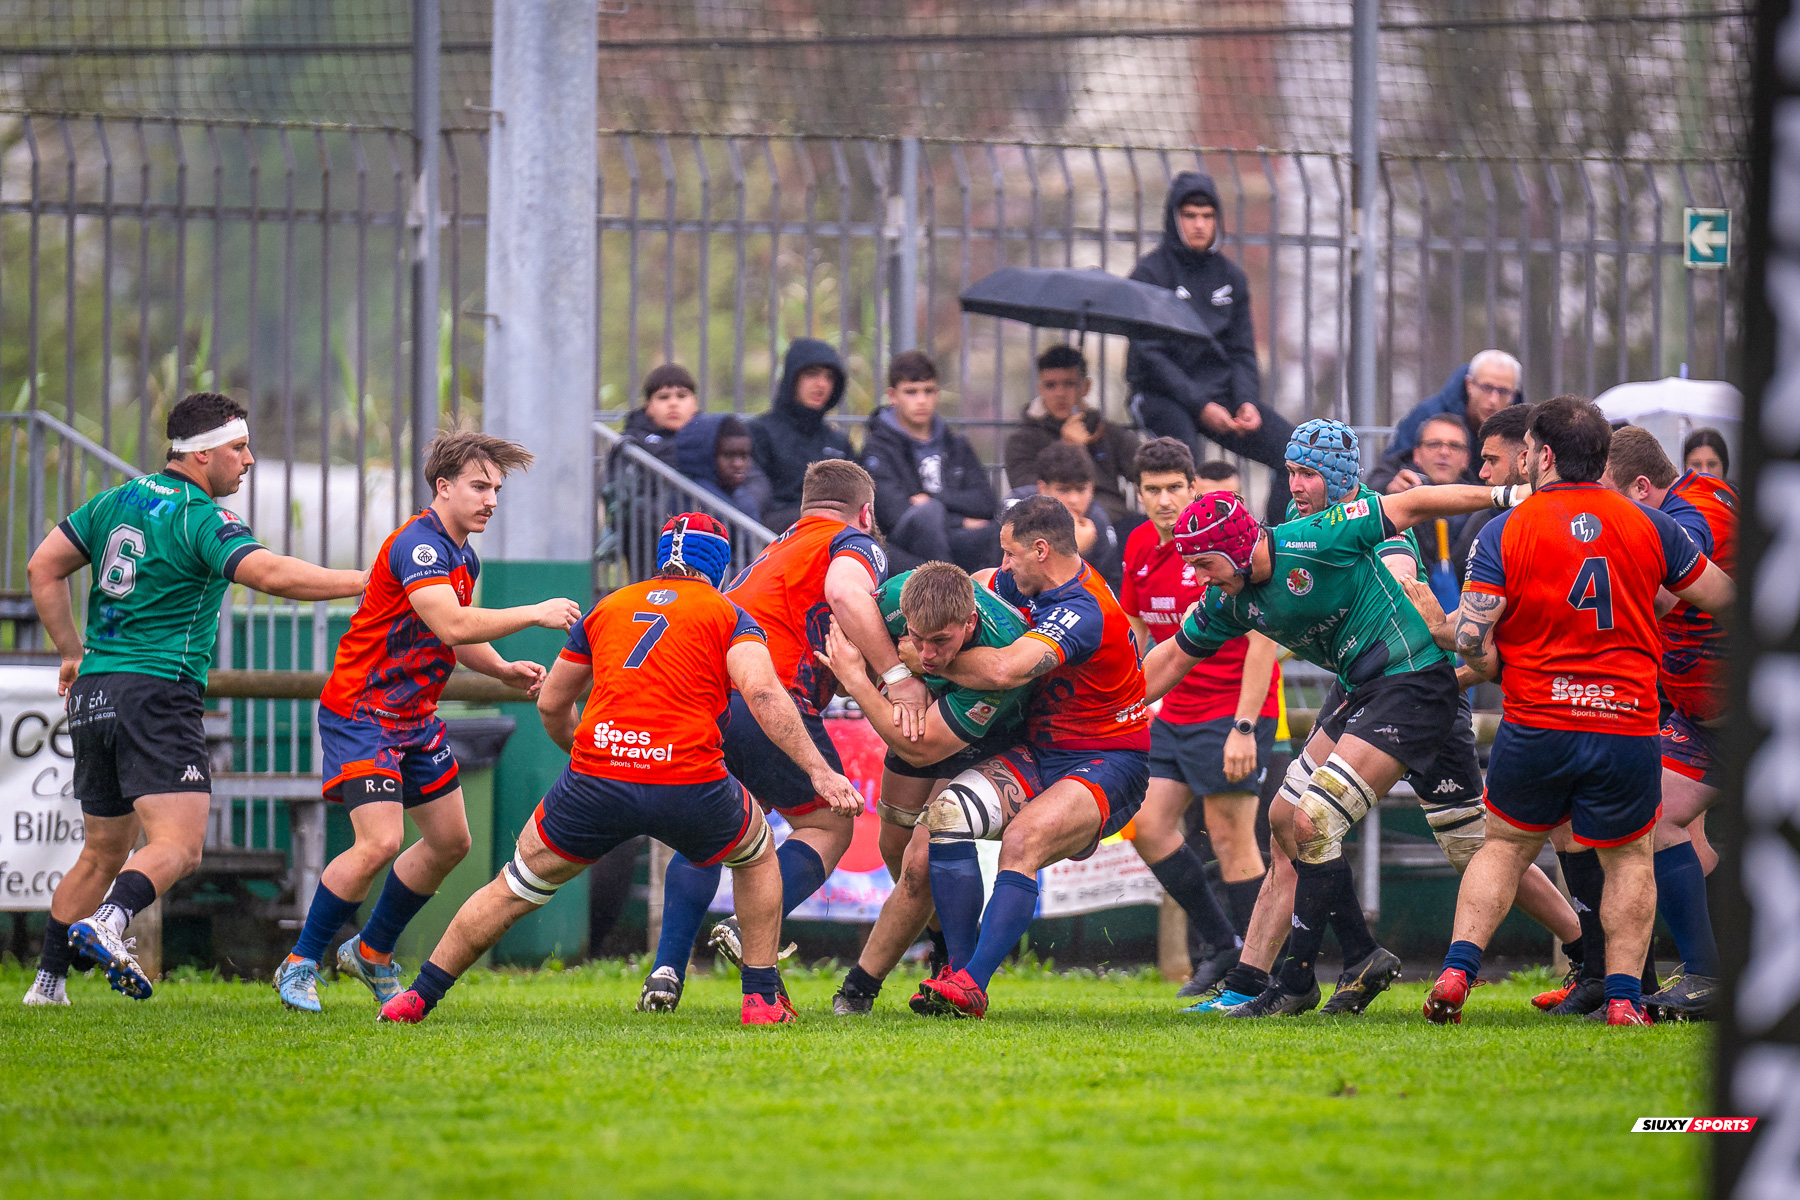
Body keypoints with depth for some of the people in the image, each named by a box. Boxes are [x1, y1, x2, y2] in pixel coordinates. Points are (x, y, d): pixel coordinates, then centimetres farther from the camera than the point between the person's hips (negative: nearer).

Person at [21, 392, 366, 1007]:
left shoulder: (116, 501, 14)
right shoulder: (201, 519, -9)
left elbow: (42, 567, 16)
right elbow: (270, 574, -23)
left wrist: (72, 652, 22)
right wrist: (367, 581, -19)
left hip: (93, 696, 8)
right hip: (157, 696, -8)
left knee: (103, 853, 18)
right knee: (177, 845, -16)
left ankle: (48, 979, 18)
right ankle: (107, 922, -40)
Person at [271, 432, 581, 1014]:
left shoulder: (464, 557, 10)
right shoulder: (418, 545, -21)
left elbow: (462, 638, 20)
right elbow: (451, 625, -34)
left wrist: (506, 671, 1)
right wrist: (534, 613, -30)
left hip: (415, 719, 10)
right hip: (360, 711, -10)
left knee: (450, 841, 12)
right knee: (380, 841, -20)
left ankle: (373, 952, 27)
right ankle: (299, 965, -6)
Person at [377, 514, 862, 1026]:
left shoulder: (608, 608, 21)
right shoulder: (730, 616, 10)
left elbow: (551, 703, 28)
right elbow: (763, 694, -8)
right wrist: (818, 770, -11)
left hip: (594, 782, 2)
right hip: (690, 784, -2)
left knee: (513, 890, 20)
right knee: (757, 856, 29)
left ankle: (418, 998, 22)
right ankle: (762, 999, 23)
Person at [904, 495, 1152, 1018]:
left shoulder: (1083, 612, -25)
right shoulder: (1033, 584, 4)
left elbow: (1004, 670, -38)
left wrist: (928, 660, -21)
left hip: (1106, 765, -9)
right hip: (1038, 755, 9)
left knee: (1024, 838, -35)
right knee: (947, 813, -16)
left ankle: (971, 986, -37)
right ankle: (960, 968, -16)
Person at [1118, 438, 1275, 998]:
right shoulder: (1140, 545, 5)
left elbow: (1263, 638, -18)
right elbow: (1137, 627, 20)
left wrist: (1244, 727, -22)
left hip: (1233, 710, -8)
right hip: (1174, 714, 8)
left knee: (1231, 837, -8)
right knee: (1150, 827, 4)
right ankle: (1222, 944, 18)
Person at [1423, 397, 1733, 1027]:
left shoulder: (1506, 531, -5)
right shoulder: (1650, 525, 1)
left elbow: (1470, 635, -11)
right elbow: (1718, 595, 13)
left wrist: (1499, 670, 10)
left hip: (1534, 729, 0)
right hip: (1628, 726, 0)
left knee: (1504, 848, 17)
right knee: (1629, 859, 16)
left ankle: (1456, 971, 5)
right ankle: (1624, 996, 7)